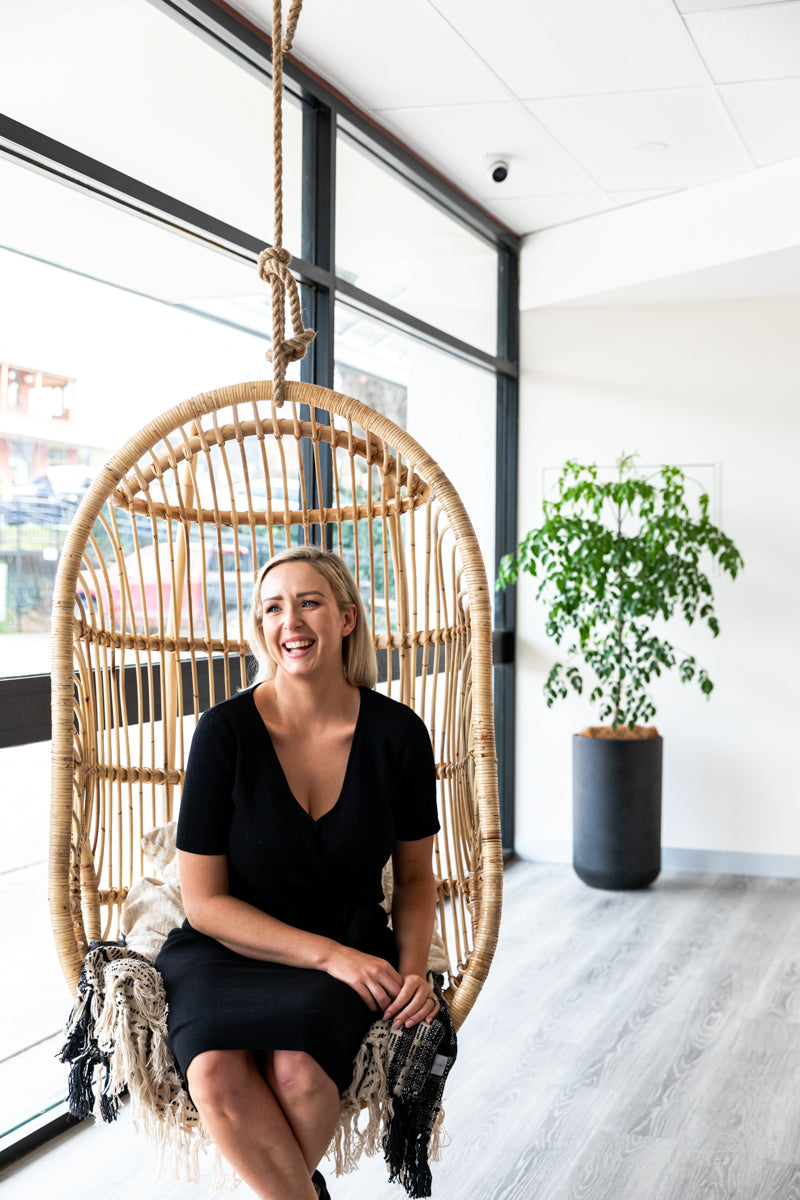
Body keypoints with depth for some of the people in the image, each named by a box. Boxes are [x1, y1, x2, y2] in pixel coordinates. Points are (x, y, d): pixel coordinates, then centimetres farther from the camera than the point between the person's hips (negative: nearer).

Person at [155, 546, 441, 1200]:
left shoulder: (397, 732, -4)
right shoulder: (225, 732, -10)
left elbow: (416, 875, 10)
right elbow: (205, 900, -7)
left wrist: (412, 969, -8)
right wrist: (328, 953, -16)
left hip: (352, 945, 1)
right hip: (229, 948, 0)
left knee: (298, 1070, -31)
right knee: (216, 1072, -32)